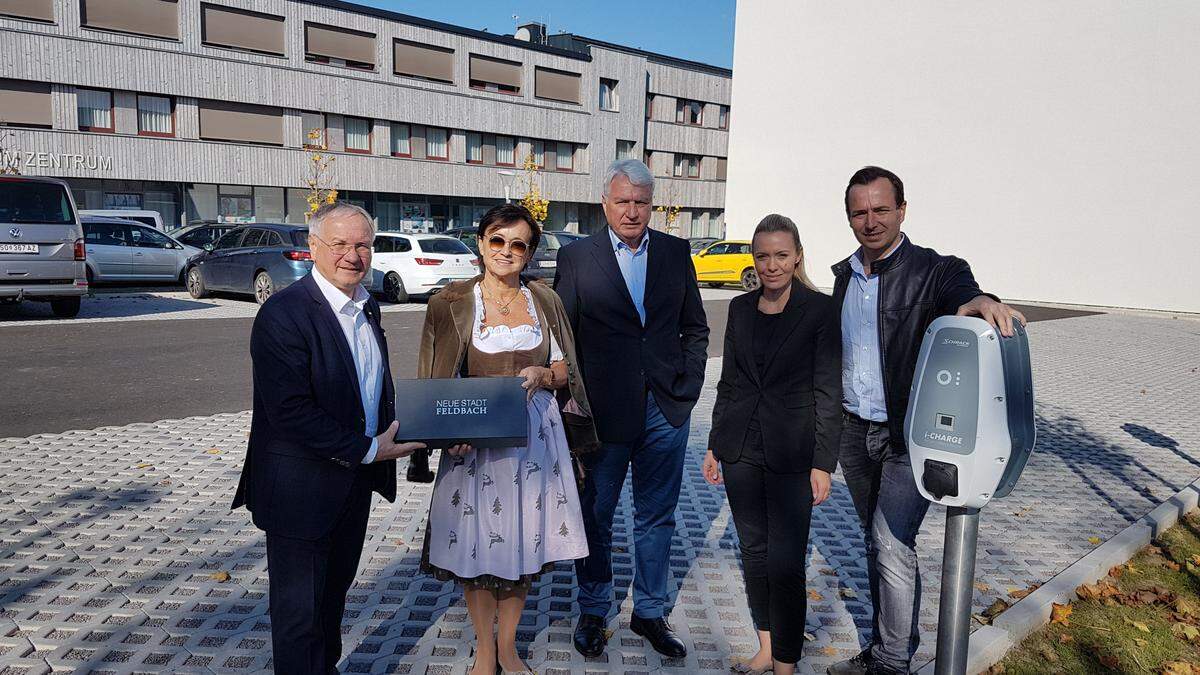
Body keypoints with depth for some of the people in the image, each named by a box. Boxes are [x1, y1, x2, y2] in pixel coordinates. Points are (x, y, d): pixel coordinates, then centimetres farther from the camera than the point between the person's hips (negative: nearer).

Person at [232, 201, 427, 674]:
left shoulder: (367, 307, 6)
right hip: (302, 488, -8)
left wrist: (392, 436, -1)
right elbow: (290, 409, -26)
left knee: (334, 593, 25)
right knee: (300, 608, 8)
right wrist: (367, 450, -23)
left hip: (355, 482, 8)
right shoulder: (283, 313, -20)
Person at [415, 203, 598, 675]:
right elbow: (439, 383, -2)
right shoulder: (452, 303, -2)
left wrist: (540, 375, -12)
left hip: (534, 437, 2)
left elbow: (565, 370, 10)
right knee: (476, 546, 6)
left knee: (523, 543, 11)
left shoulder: (544, 301, 5)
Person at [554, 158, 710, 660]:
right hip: (602, 411, -2)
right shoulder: (576, 257, -3)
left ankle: (650, 612, 31)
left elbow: (695, 328, 12)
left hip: (667, 410, 2)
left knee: (657, 518, 14)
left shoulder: (676, 252, 5)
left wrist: (688, 384, 3)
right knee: (595, 518, 12)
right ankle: (592, 613, 31)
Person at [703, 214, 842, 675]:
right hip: (740, 450, 5)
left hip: (791, 453, -5)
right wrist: (715, 445, 12)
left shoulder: (819, 309, -7)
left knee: (785, 562, -3)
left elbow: (828, 392, -8)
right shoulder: (741, 309, 7)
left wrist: (823, 463, -12)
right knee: (753, 551, 14)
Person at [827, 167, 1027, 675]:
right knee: (878, 543, 16)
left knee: (892, 545, -9)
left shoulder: (934, 271, -10)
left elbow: (961, 290, -32)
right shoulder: (845, 275, 9)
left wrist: (980, 300, -56)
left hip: (909, 436, -6)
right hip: (854, 431, 6)